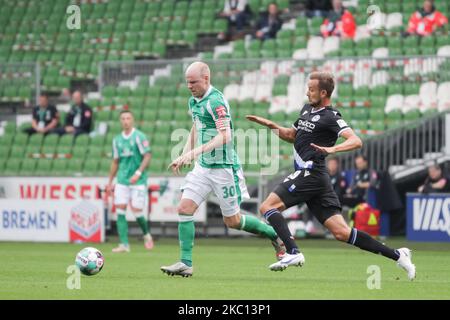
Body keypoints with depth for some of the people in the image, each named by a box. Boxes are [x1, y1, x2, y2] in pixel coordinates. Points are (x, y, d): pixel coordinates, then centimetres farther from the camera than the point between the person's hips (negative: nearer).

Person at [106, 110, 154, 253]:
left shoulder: (139, 136, -5)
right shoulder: (117, 139, 11)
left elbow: (147, 156, -10)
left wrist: (138, 173, -20)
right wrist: (110, 182, 15)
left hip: (138, 181, -5)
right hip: (122, 180, 5)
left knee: (136, 210, -7)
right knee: (120, 209, -6)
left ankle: (146, 234, 22)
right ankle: (124, 244, -5)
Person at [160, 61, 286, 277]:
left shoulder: (215, 101, -19)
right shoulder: (194, 101, 8)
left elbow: (225, 137, -28)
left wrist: (195, 151, -35)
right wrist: (184, 155, 16)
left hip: (223, 168, -8)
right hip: (203, 166, 8)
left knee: (232, 221, 3)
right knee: (184, 208, -6)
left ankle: (275, 236, 25)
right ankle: (185, 263, -4)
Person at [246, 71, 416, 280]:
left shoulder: (330, 117, -8)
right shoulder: (307, 109, 19)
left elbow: (356, 141, -20)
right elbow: (292, 136, 34)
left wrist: (332, 149, -35)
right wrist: (271, 125, 20)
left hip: (310, 174, -9)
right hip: (313, 177, 9)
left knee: (267, 207, -11)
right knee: (341, 232, 2)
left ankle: (293, 253, -21)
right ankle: (397, 255, 1)